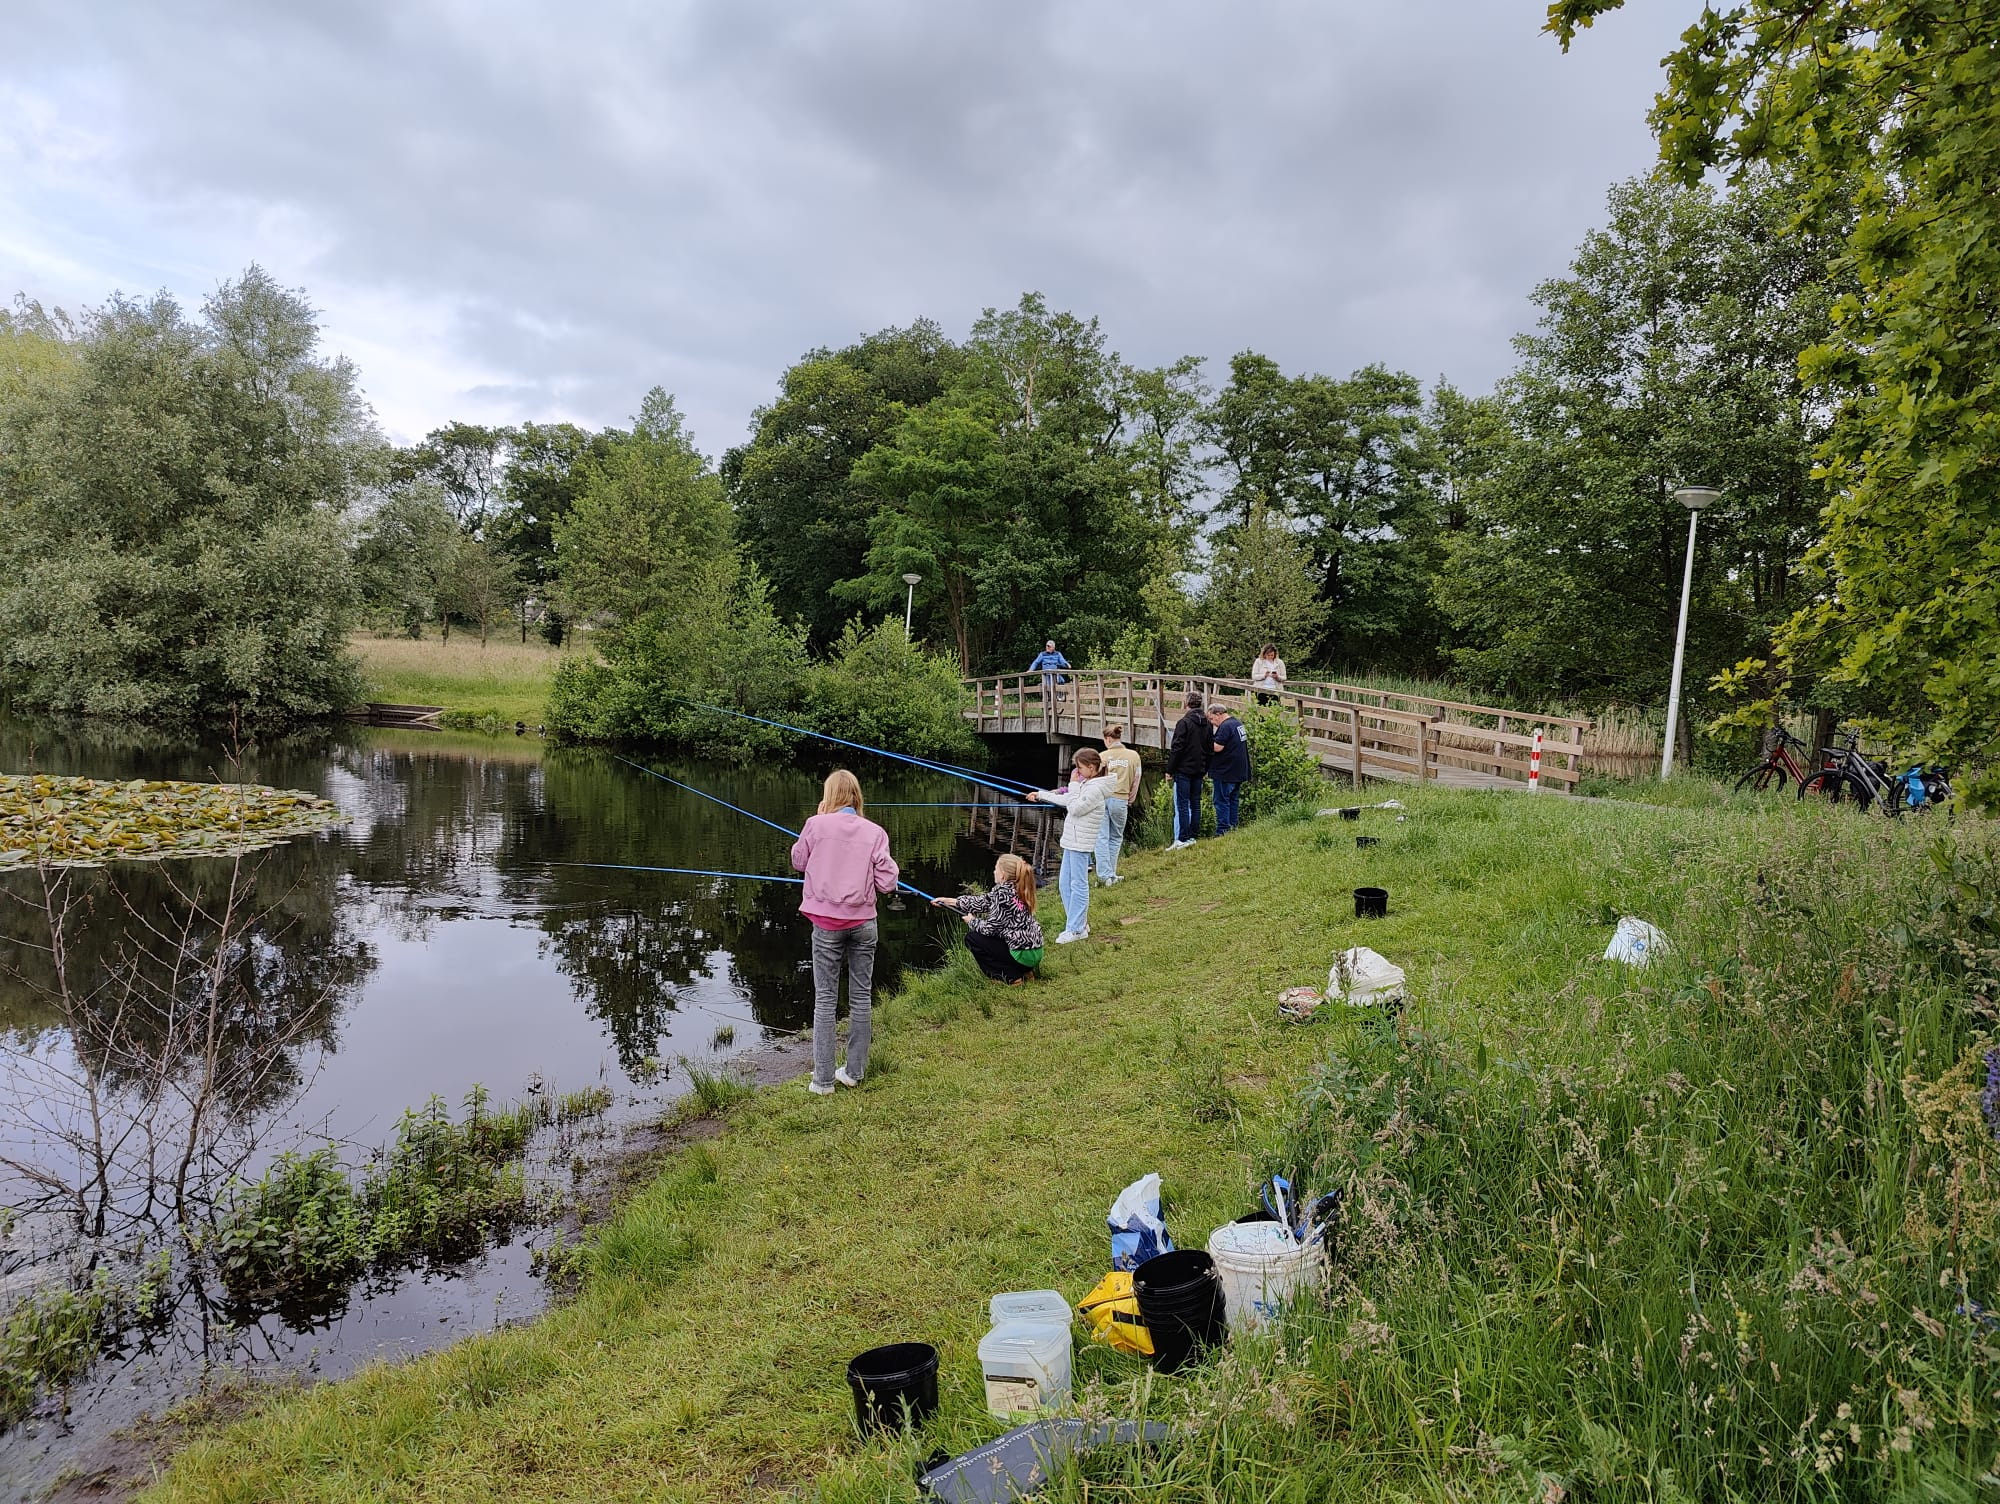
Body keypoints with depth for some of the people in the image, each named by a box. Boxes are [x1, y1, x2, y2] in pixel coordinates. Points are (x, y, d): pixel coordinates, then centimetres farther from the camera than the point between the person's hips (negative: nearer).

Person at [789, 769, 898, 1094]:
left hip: (827, 923, -1)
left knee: (825, 999, 5)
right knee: (861, 996, 13)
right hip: (863, 922, 1)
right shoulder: (875, 832, -4)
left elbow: (798, 861, 10)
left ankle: (823, 1079, 7)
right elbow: (887, 883, -6)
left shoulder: (816, 825, -6)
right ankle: (854, 1071, 20)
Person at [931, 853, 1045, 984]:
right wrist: (949, 901, 19)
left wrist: (972, 921, 8)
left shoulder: (1003, 893, -18)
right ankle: (1021, 971, 16)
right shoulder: (1015, 890, 8)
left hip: (1023, 955, -9)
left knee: (972, 938, 2)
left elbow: (990, 927, -14)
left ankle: (1011, 977, -1)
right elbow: (985, 901, 16)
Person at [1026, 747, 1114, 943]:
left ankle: (1076, 929, 2)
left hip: (1081, 844, -10)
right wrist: (1041, 794, 29)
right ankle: (1079, 923, 20)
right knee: (1064, 884, 12)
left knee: (1078, 886, -3)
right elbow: (1066, 800, 25)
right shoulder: (1085, 784, 14)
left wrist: (1073, 786, -12)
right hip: (1072, 841, 10)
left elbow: (1075, 808, -19)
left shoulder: (1095, 789, -16)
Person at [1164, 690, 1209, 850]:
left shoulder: (1184, 723, -14)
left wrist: (1169, 770, -8)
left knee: (1182, 806, -5)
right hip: (1199, 770, 7)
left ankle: (1181, 839, -8)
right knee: (1195, 804, 11)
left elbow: (1176, 749, -15)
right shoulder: (1207, 723, 8)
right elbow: (1210, 746, 13)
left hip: (1183, 770, -7)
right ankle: (1192, 837, 15)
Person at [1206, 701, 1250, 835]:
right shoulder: (1237, 723, 13)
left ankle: (1222, 831, -4)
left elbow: (1217, 747, -24)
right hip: (1239, 772, 9)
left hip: (1225, 772, -9)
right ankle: (1233, 827, 19)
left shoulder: (1225, 726, -18)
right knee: (1232, 801, 16)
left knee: (1221, 802, -4)